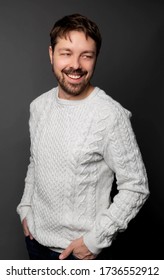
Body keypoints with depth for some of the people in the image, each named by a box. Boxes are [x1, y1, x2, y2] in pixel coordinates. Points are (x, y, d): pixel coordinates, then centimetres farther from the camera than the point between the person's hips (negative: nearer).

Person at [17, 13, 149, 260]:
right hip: (35, 234, 6)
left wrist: (96, 238, -18)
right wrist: (26, 209, 6)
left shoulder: (112, 116, -22)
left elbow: (136, 188, -17)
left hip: (77, 247, -6)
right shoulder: (39, 105, -2)